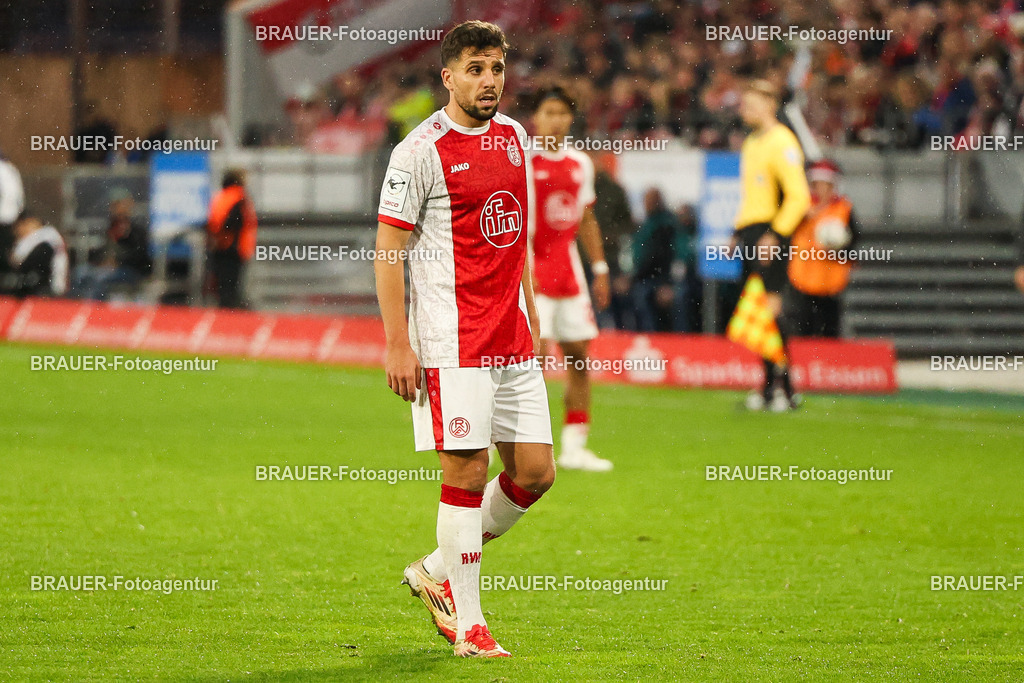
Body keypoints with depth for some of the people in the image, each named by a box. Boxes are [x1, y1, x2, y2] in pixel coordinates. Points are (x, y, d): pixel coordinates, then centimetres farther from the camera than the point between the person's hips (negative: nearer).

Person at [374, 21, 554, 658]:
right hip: (452, 340, -7)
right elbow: (388, 249, -9)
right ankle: (468, 624, 1)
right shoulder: (422, 150, -9)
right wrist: (397, 345, -13)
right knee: (467, 472, -7)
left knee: (535, 470, 6)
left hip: (513, 340, 7)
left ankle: (439, 572, 23)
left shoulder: (514, 137, 13)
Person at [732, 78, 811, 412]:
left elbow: (799, 196, -16)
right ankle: (769, 387, 9)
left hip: (771, 233, -9)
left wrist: (775, 234, -20)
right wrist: (738, 233, 20)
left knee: (770, 306, -12)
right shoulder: (751, 143, 20)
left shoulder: (781, 142, -9)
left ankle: (784, 388, -11)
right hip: (751, 234, 9)